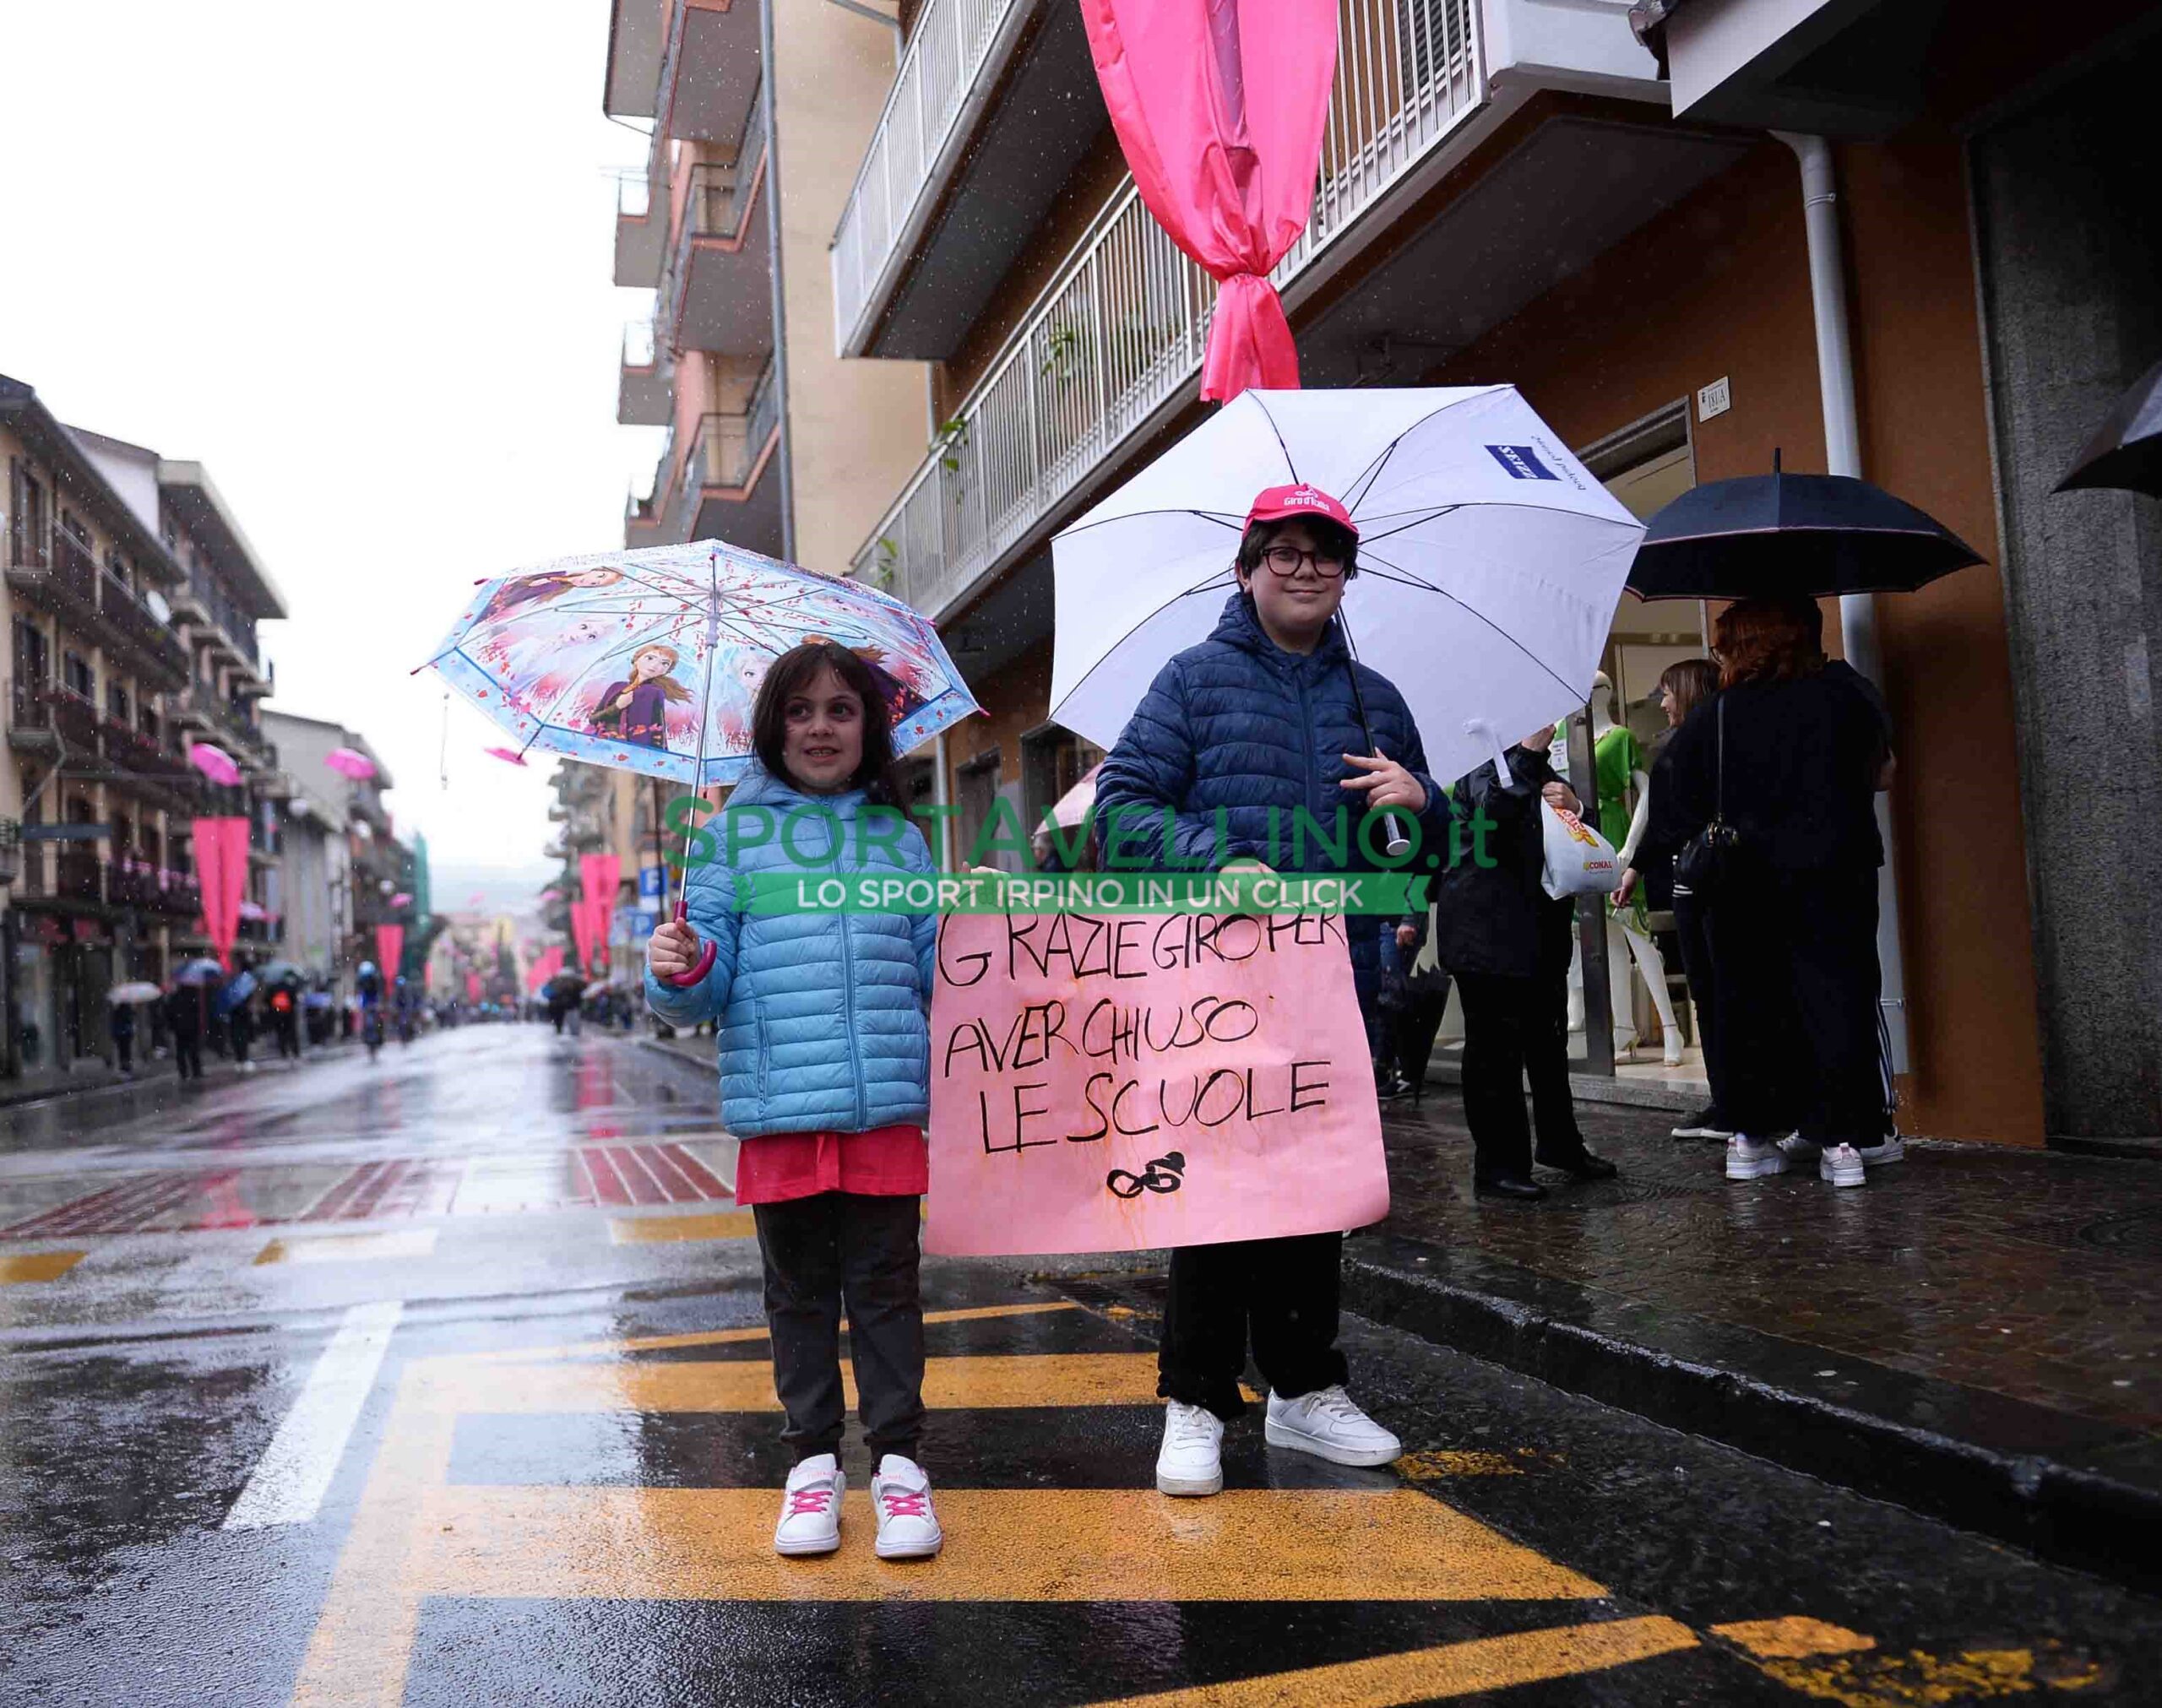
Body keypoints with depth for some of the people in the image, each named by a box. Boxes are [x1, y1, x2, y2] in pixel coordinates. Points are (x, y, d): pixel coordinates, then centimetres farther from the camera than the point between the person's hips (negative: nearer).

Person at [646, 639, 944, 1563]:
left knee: (885, 1283, 7)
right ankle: (813, 1459, 25)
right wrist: (680, 970, -18)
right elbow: (706, 986, 2)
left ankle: (897, 1459, 20)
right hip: (778, 1106, -1)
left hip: (887, 1104, 1)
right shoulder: (734, 834, 7)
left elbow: (939, 964, 15)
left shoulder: (898, 837, 13)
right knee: (799, 1289, 11)